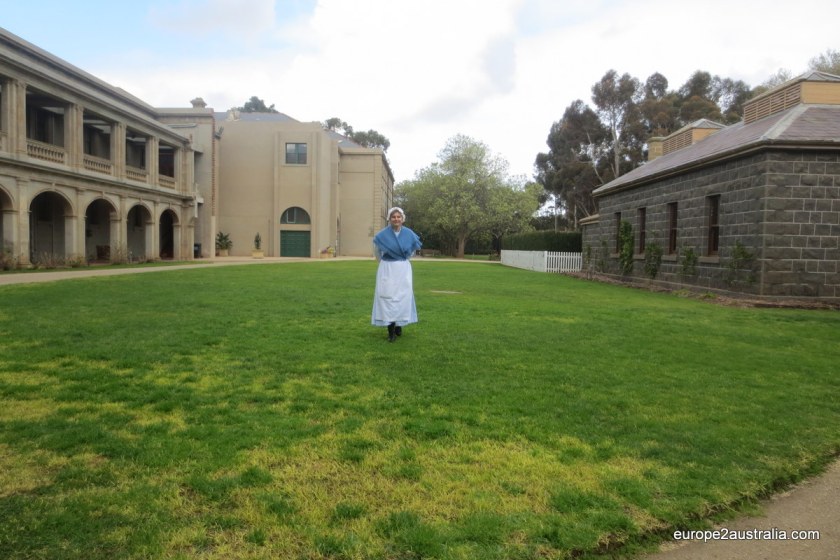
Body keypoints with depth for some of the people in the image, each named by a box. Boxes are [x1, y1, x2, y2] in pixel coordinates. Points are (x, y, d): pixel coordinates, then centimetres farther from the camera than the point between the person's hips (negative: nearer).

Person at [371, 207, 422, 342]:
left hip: (403, 270, 2)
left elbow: (412, 250, 17)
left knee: (402, 297, 5)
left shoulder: (409, 234, -3)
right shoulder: (382, 235, -7)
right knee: (388, 298, -5)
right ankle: (391, 331, -1)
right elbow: (377, 252, 11)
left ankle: (399, 325, 23)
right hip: (387, 270, -2)